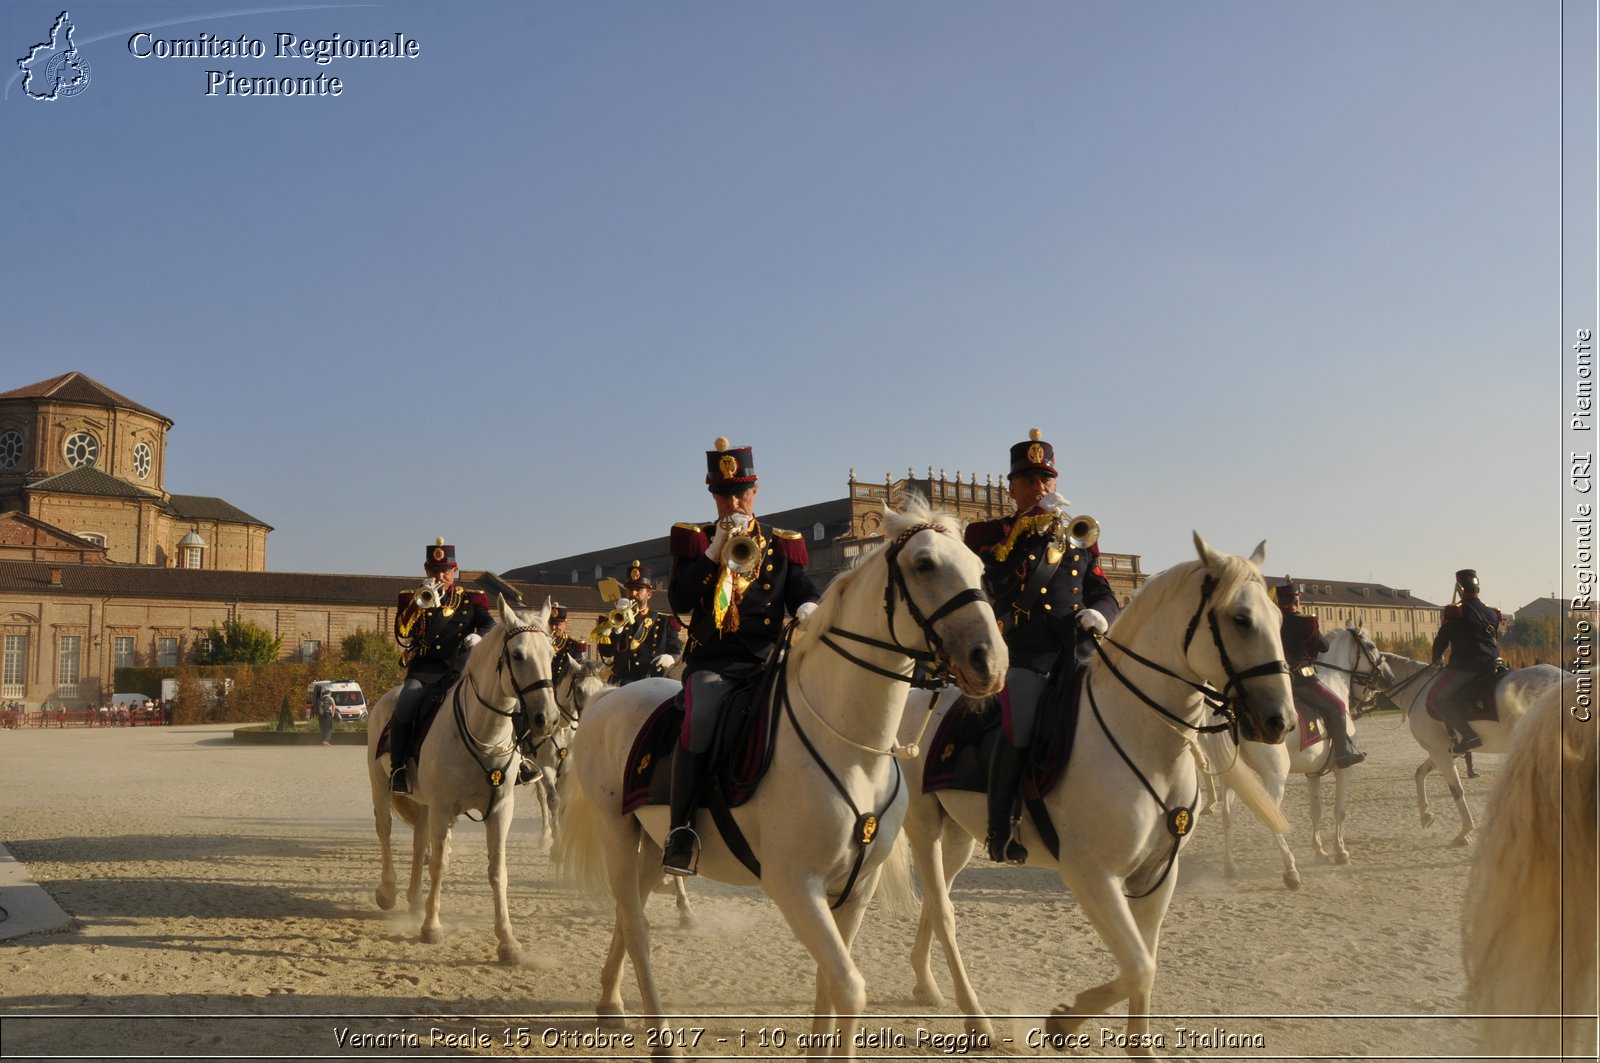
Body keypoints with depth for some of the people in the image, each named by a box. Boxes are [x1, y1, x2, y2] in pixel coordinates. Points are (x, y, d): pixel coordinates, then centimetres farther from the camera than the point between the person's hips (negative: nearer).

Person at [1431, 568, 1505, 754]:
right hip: (1492, 665, 7)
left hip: (1466, 666, -7)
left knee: (1439, 696, -4)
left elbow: (1442, 639, -2)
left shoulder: (1455, 613, -6)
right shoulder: (1492, 614, 14)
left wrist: (1436, 659, 16)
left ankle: (1468, 735, -16)